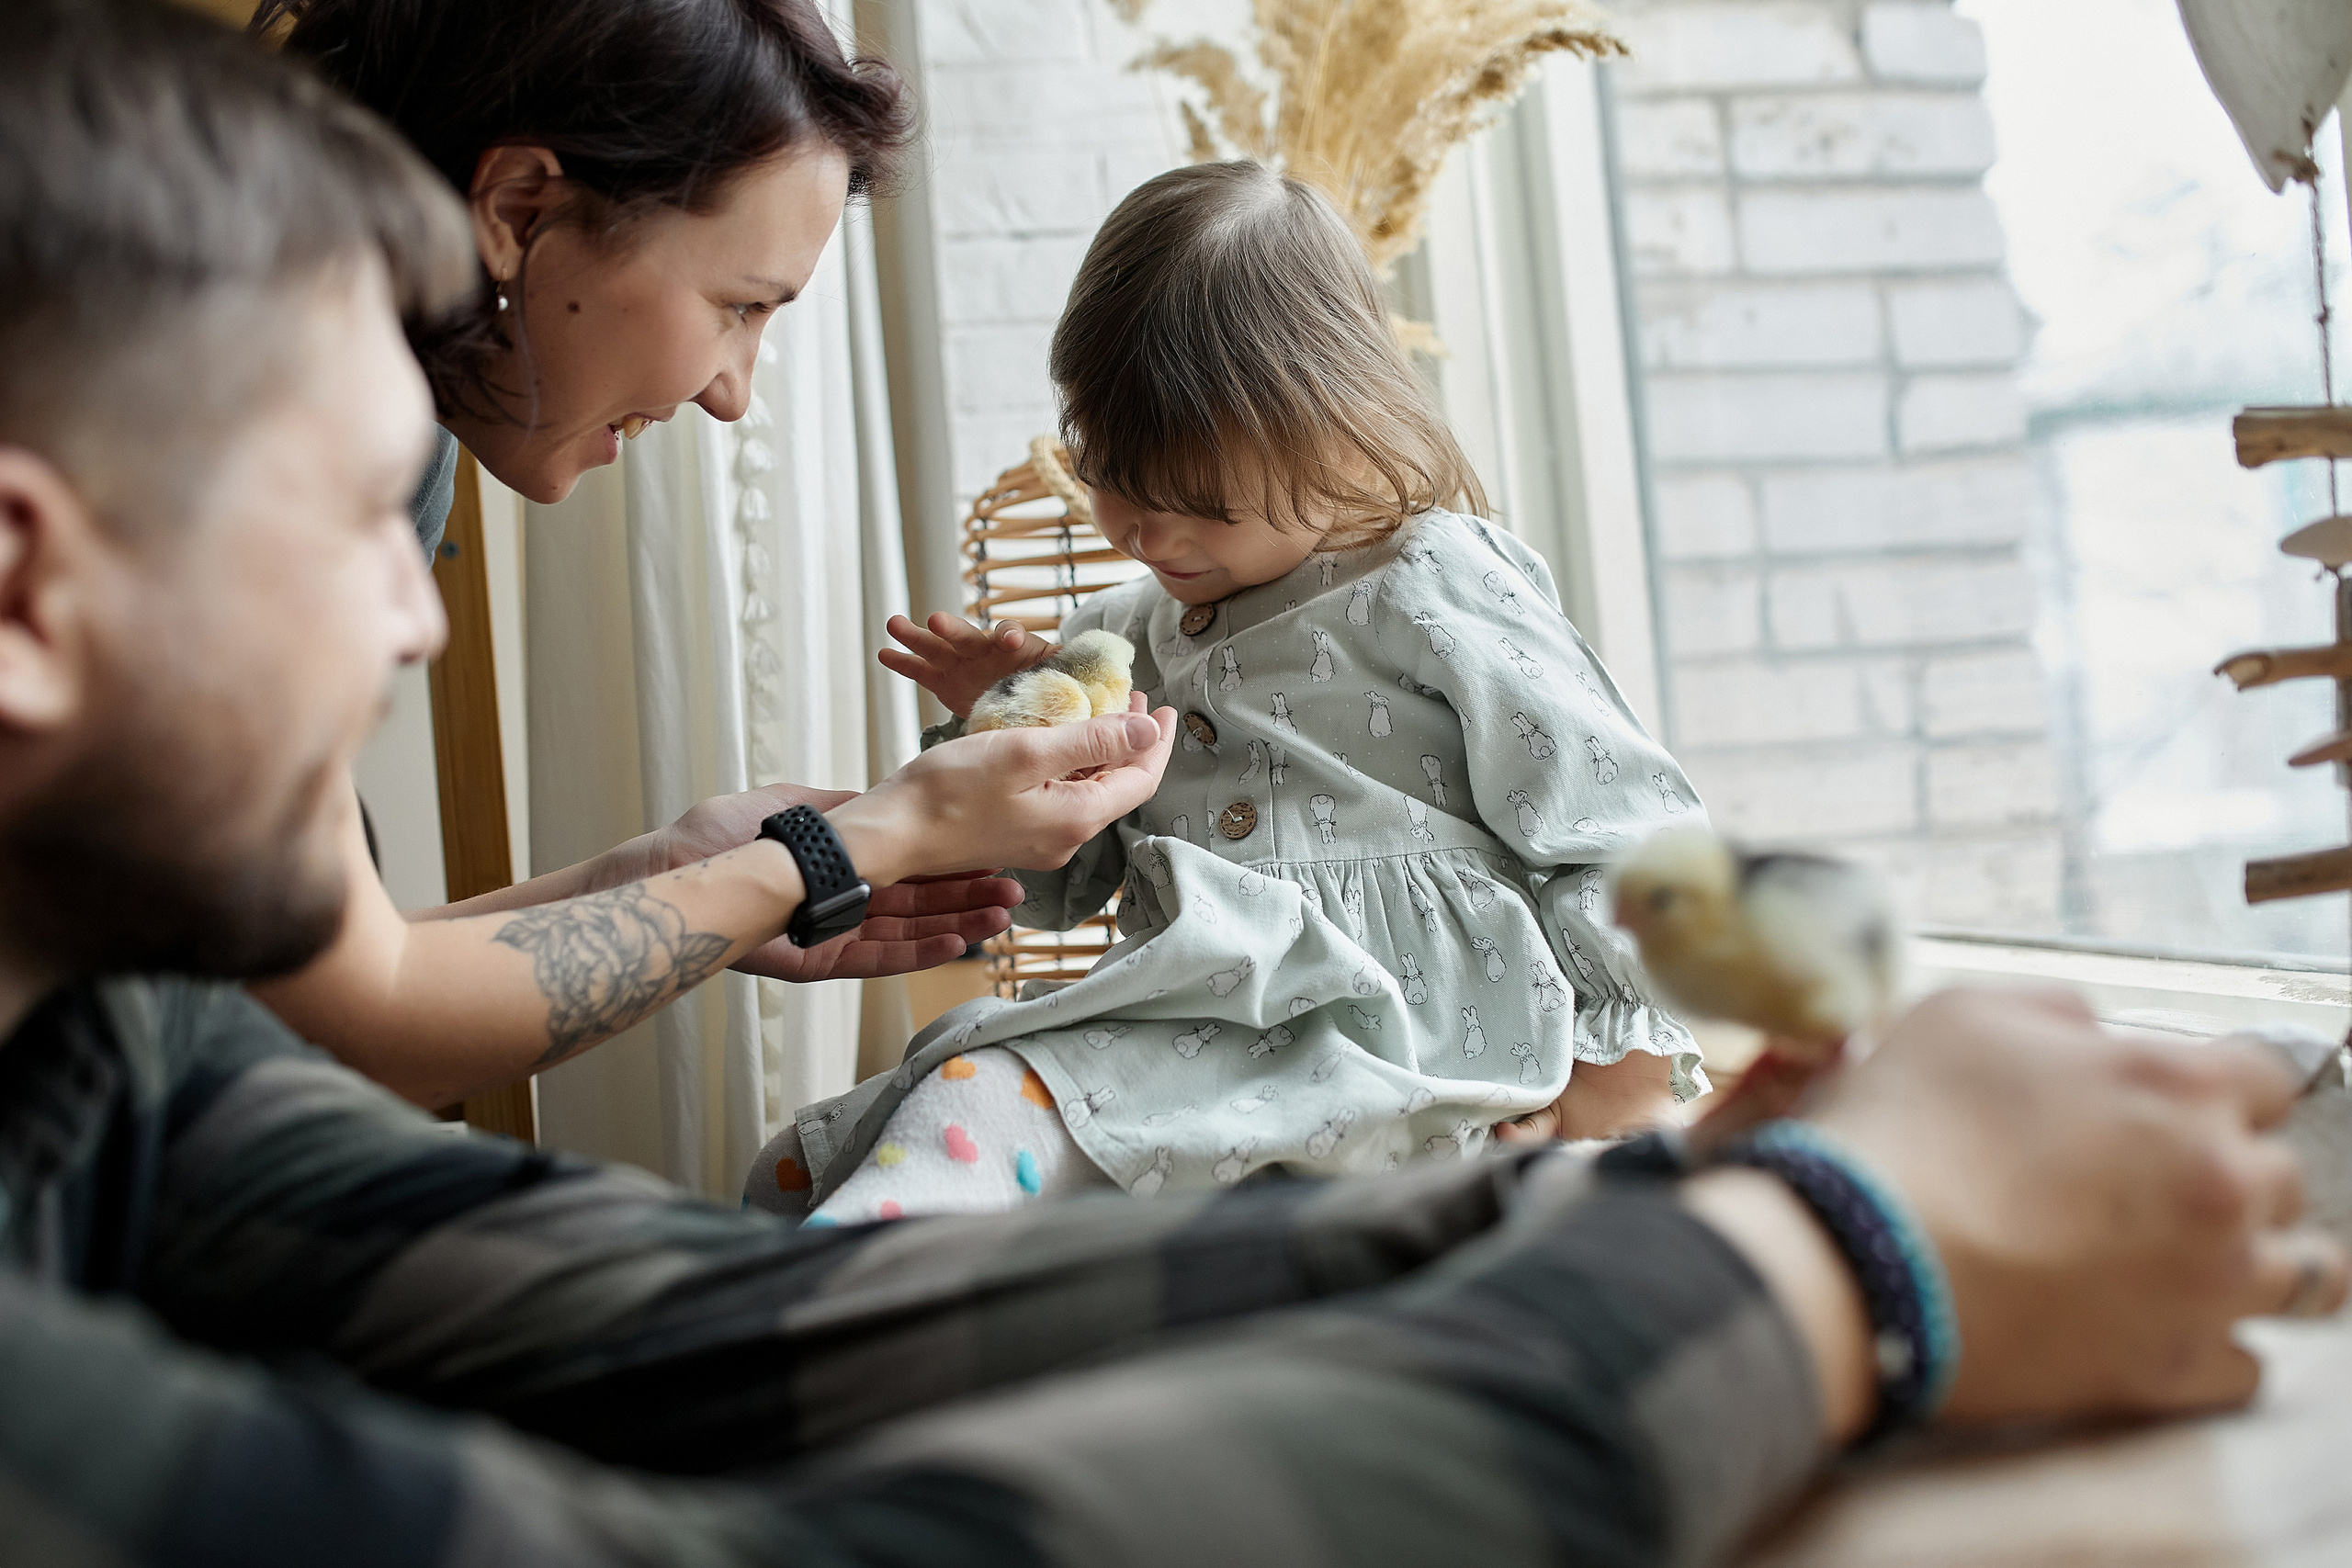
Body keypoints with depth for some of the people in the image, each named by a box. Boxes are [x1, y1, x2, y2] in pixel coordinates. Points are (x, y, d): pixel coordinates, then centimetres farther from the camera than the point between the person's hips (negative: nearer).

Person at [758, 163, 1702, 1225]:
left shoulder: (1434, 598, -1)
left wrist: (1621, 1064, -6)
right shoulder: (1124, 639, 18)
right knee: (810, 1165, -11)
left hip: (1374, 1037, -8)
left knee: (995, 1103, -33)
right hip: (1185, 1030, 8)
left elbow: (1625, 832, -1)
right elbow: (1057, 887, 25)